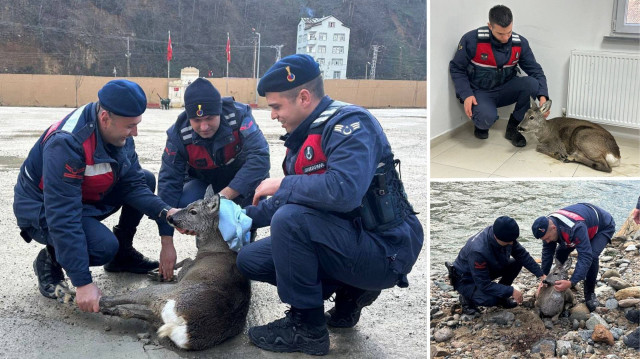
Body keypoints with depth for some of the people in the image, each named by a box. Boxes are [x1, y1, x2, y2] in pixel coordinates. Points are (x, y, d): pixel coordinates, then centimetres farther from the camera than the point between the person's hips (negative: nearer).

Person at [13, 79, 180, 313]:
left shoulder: (119, 133, -11)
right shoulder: (66, 144, -36)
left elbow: (132, 184, -5)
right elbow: (63, 219, -37)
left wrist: (165, 212, -24)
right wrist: (83, 283, -38)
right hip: (42, 212, -8)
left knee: (146, 179, -1)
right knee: (104, 245, -32)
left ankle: (122, 254, 13)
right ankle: (50, 261, 0)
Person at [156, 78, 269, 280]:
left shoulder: (239, 117, -33)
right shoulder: (178, 134, -26)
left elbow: (259, 157, -42)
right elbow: (168, 183, -25)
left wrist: (224, 195, -50)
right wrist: (167, 244, -29)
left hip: (241, 177, -1)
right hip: (203, 179, 2)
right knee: (183, 207, -27)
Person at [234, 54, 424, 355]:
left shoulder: (349, 123, -18)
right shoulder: (302, 137, 10)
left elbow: (344, 190, -35)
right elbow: (296, 197, 20)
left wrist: (282, 184, -20)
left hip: (385, 251, -9)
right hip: (346, 240, 10)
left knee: (289, 219, -28)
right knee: (249, 260, 6)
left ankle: (306, 328, -10)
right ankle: (348, 292, 11)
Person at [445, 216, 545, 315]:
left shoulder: (507, 236, -18)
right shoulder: (478, 251, -40)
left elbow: (522, 254, -3)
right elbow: (484, 285, -33)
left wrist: (540, 274, -9)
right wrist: (511, 291, -32)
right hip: (466, 280, -8)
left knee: (517, 262, -8)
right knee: (491, 299, -33)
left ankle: (501, 296, 6)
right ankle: (467, 298, -2)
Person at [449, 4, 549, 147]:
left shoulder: (520, 43, -7)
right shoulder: (472, 40, -17)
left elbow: (536, 71, -4)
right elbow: (456, 69, -8)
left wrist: (543, 96, -22)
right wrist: (466, 95, -21)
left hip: (505, 90, 4)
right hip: (480, 92, -4)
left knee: (531, 83, -25)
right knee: (486, 118, -36)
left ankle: (512, 128, -4)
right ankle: (481, 124, 6)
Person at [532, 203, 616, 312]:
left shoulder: (576, 228, -47)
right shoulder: (547, 225, -23)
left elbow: (585, 257, -49)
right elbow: (547, 252, -12)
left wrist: (571, 282, -54)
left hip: (604, 227, -7)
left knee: (592, 255, -29)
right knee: (561, 252, -7)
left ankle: (590, 294, -11)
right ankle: (560, 281, 12)